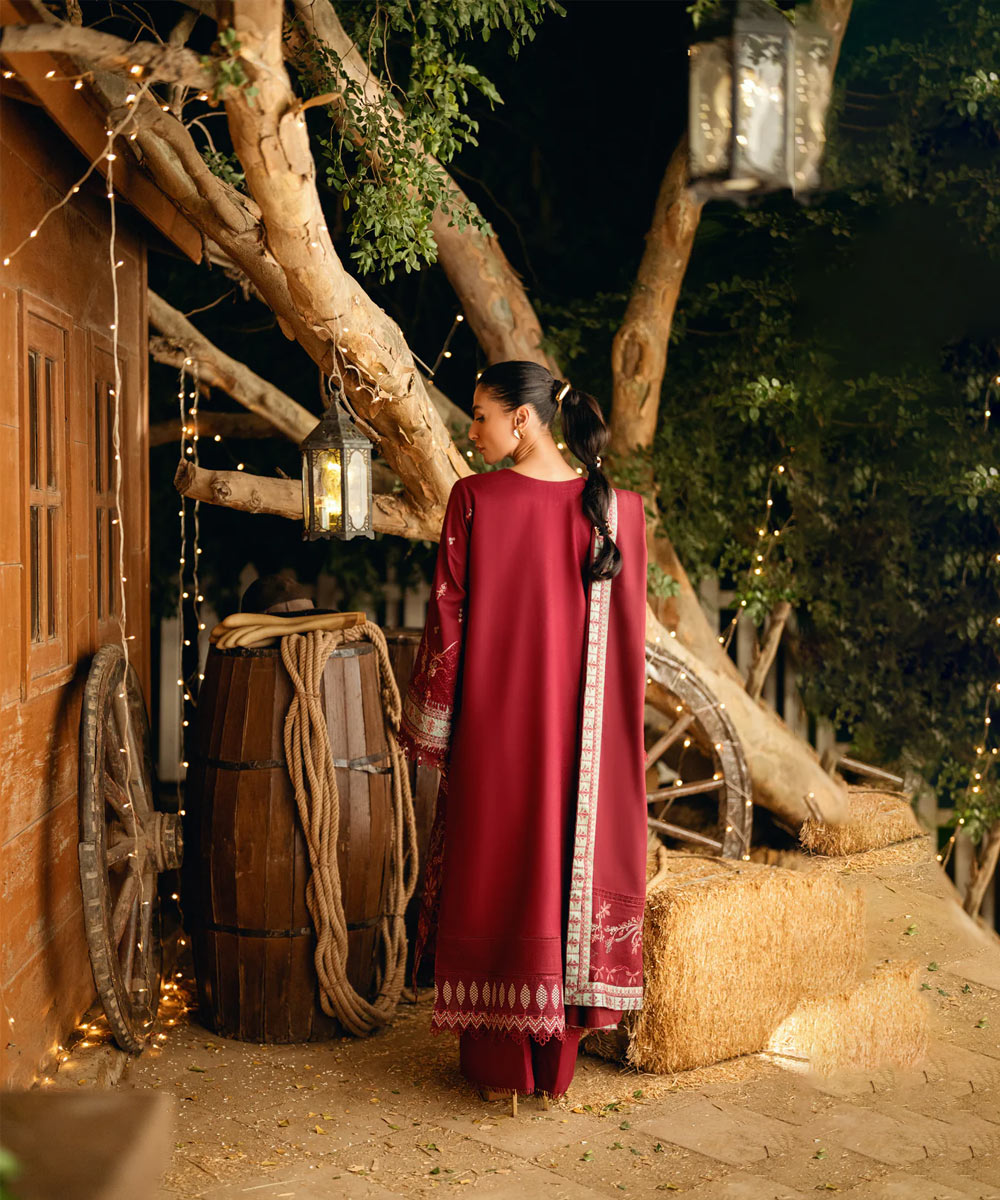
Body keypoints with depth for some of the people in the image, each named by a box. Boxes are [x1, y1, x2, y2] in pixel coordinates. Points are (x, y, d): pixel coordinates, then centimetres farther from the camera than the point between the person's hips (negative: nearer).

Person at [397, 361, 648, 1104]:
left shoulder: (474, 500, -11)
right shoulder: (618, 508, -2)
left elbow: (448, 618, -9)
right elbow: (631, 634, 3)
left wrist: (427, 727, 1)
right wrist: (618, 729, 13)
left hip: (494, 722, -3)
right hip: (582, 732, 3)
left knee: (494, 874, 10)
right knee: (568, 865, 13)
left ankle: (498, 1062, 19)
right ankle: (556, 1059, 24)